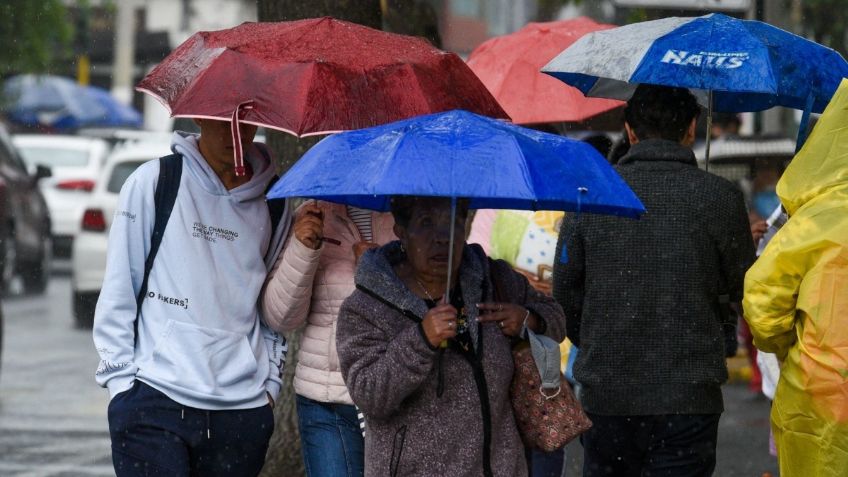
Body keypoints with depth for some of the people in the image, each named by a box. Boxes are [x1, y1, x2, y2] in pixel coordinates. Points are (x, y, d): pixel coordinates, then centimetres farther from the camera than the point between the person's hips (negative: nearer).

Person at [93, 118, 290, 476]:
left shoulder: (271, 204, 10)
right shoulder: (153, 181, 0)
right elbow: (116, 293, 1)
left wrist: (270, 384, 10)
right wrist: (119, 377, -2)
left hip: (243, 409, 3)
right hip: (154, 404, -3)